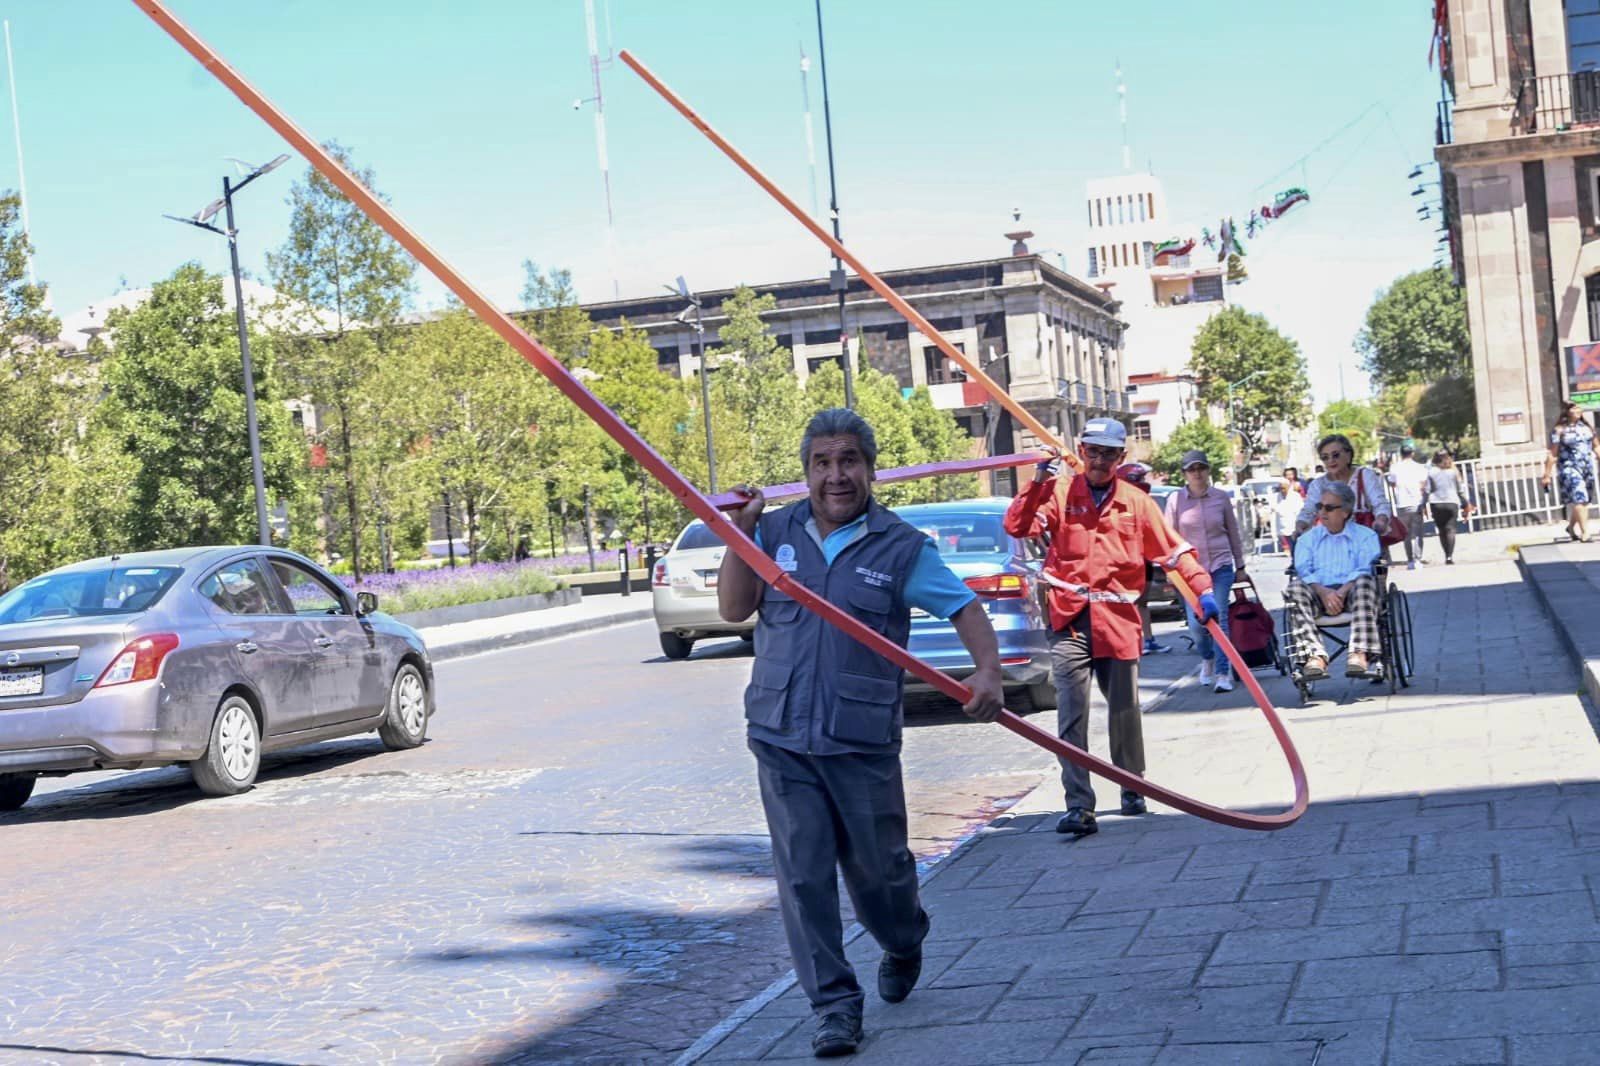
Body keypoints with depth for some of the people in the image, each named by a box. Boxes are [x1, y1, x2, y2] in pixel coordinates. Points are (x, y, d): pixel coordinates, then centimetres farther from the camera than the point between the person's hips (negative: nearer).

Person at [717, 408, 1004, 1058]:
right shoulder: (775, 531, 6)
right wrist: (740, 534, -9)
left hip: (862, 741, -2)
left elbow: (966, 609, -2)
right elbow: (733, 608, 1)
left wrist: (987, 668, -19)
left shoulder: (902, 548, -1)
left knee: (877, 867, 10)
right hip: (781, 738, 2)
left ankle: (904, 946, 43)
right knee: (803, 873, 0)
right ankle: (834, 1003, 12)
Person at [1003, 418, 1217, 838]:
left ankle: (1132, 789, 32)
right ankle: (1079, 807, -12)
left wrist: (1203, 588, -7)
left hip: (1118, 621, 1)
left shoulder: (1136, 502, 8)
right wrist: (1037, 484, -20)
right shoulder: (1060, 494, 6)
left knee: (1125, 712, 12)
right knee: (1072, 715, -10)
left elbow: (1172, 549, 6)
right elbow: (1017, 527, -7)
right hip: (1070, 621, -1)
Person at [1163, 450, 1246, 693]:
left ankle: (1223, 673, -2)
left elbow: (1233, 533, 11)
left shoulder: (1221, 498, 3)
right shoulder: (1176, 500, 0)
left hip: (1220, 566, 0)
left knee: (1219, 618, -8)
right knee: (1196, 623, -3)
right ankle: (1207, 659, 27)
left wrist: (1240, 565, 13)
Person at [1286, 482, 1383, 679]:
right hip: (1320, 594, 2)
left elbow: (1365, 570, -1)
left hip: (1351, 592, -1)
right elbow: (1303, 571, 5)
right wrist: (1324, 592, -17)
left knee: (1364, 582, -36)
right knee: (1295, 589, -32)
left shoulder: (1365, 536, 17)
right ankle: (1314, 656, -46)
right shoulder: (1308, 538, 24)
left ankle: (1360, 654, -48)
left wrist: (1342, 592, -21)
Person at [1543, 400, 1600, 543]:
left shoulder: (1586, 426, 10)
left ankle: (1571, 527, 32)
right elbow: (1553, 455, -7)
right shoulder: (1559, 430, -7)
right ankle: (1585, 534, -17)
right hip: (1569, 469, -6)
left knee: (1582, 500, 11)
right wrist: (1547, 475, -7)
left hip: (1587, 468, 6)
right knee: (1579, 498, -15)